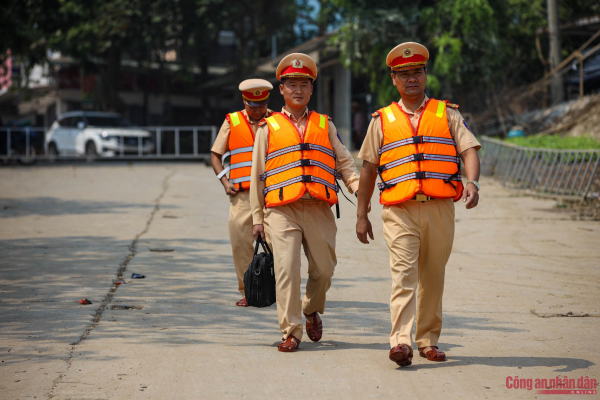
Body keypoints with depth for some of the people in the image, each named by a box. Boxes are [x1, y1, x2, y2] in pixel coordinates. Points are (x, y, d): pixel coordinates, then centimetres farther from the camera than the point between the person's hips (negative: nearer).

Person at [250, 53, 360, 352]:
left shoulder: (325, 126, 17)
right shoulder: (268, 128, 11)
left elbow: (344, 163, 14)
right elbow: (257, 175, 11)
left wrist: (360, 189, -6)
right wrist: (257, 218, 7)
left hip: (319, 209, 2)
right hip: (282, 210, -2)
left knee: (323, 269, 5)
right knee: (287, 269, -12)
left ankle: (312, 310, 34)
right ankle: (291, 332, -4)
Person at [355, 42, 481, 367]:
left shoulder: (447, 114, 12)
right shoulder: (382, 120, 12)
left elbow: (469, 150, 2)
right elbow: (369, 168, 14)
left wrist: (472, 182, -19)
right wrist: (362, 215, 12)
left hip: (440, 208, 1)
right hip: (399, 210, -1)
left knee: (433, 277, 8)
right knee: (404, 273, -14)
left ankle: (429, 340, 19)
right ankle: (401, 342, -21)